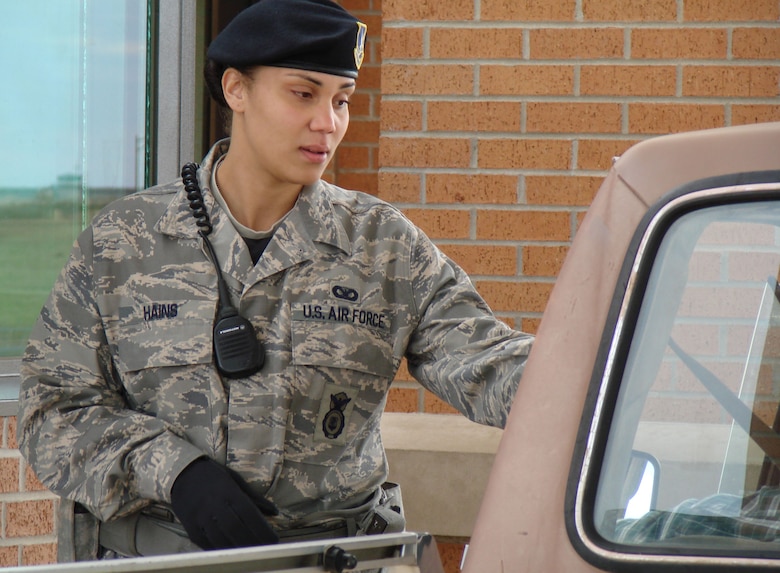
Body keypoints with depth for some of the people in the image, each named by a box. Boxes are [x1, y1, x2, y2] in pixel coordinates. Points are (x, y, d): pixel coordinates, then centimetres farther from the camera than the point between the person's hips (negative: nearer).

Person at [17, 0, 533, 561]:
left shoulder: (388, 247, 10)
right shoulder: (122, 242, 6)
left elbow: (487, 366, 0)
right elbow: (53, 409, 4)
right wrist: (174, 472, -12)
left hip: (334, 554, 4)